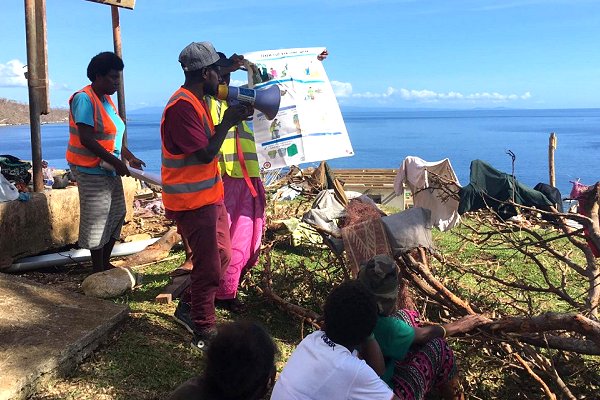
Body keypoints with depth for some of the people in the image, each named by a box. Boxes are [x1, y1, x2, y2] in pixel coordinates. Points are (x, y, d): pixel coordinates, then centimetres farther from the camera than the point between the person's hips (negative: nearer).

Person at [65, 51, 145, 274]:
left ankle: (106, 264, 29)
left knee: (116, 216, 15)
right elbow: (86, 139, -23)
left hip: (109, 170, 9)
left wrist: (129, 157, 12)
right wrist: (115, 161, -23)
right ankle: (98, 271, 12)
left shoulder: (106, 99, 11)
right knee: (96, 220, -1)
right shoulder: (84, 99, -15)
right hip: (91, 171, -9)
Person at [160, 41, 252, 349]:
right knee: (208, 267, -1)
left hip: (209, 195, 10)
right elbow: (206, 154, -24)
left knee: (222, 255, 18)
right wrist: (227, 122, -13)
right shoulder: (182, 106, -21)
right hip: (193, 202, -10)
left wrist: (234, 117, 6)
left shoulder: (196, 102, 12)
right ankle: (204, 332, 15)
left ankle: (188, 308, 33)